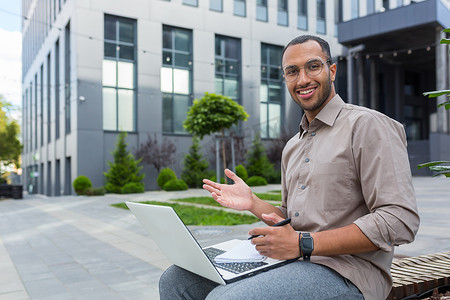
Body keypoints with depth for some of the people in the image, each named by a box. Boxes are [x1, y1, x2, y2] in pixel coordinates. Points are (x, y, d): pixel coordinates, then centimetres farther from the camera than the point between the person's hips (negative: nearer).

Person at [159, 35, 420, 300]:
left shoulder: (367, 125, -7)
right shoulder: (293, 148, 19)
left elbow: (400, 221, -16)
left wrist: (303, 244, -19)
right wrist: (253, 204, 4)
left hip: (345, 273, -7)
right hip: (295, 262, 8)